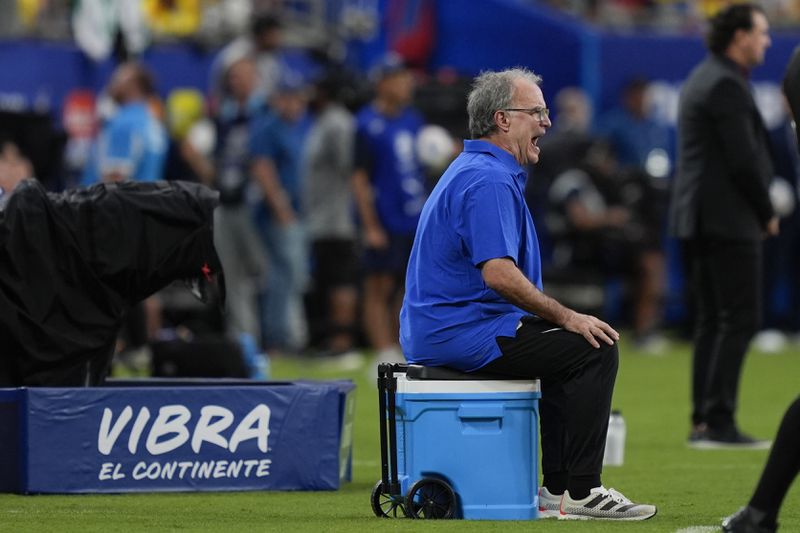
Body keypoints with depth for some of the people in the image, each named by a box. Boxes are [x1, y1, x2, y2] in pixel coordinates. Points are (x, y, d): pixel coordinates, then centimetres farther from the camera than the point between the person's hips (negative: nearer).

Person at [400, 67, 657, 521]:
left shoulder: (475, 170, 19)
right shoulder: (488, 181, -17)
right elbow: (499, 274, -26)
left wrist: (557, 314, 17)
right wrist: (566, 317, -16)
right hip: (466, 331, -11)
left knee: (567, 347, 24)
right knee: (594, 349, -12)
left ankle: (559, 488, 19)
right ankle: (580, 491, -9)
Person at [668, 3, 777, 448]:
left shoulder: (702, 78, 18)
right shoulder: (726, 85, -15)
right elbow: (743, 161, -19)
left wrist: (760, 209, 15)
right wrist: (767, 214, -6)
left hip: (698, 217, 10)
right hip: (729, 218, -10)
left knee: (712, 322, 11)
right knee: (740, 319, -8)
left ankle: (704, 422, 10)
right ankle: (718, 422, -12)